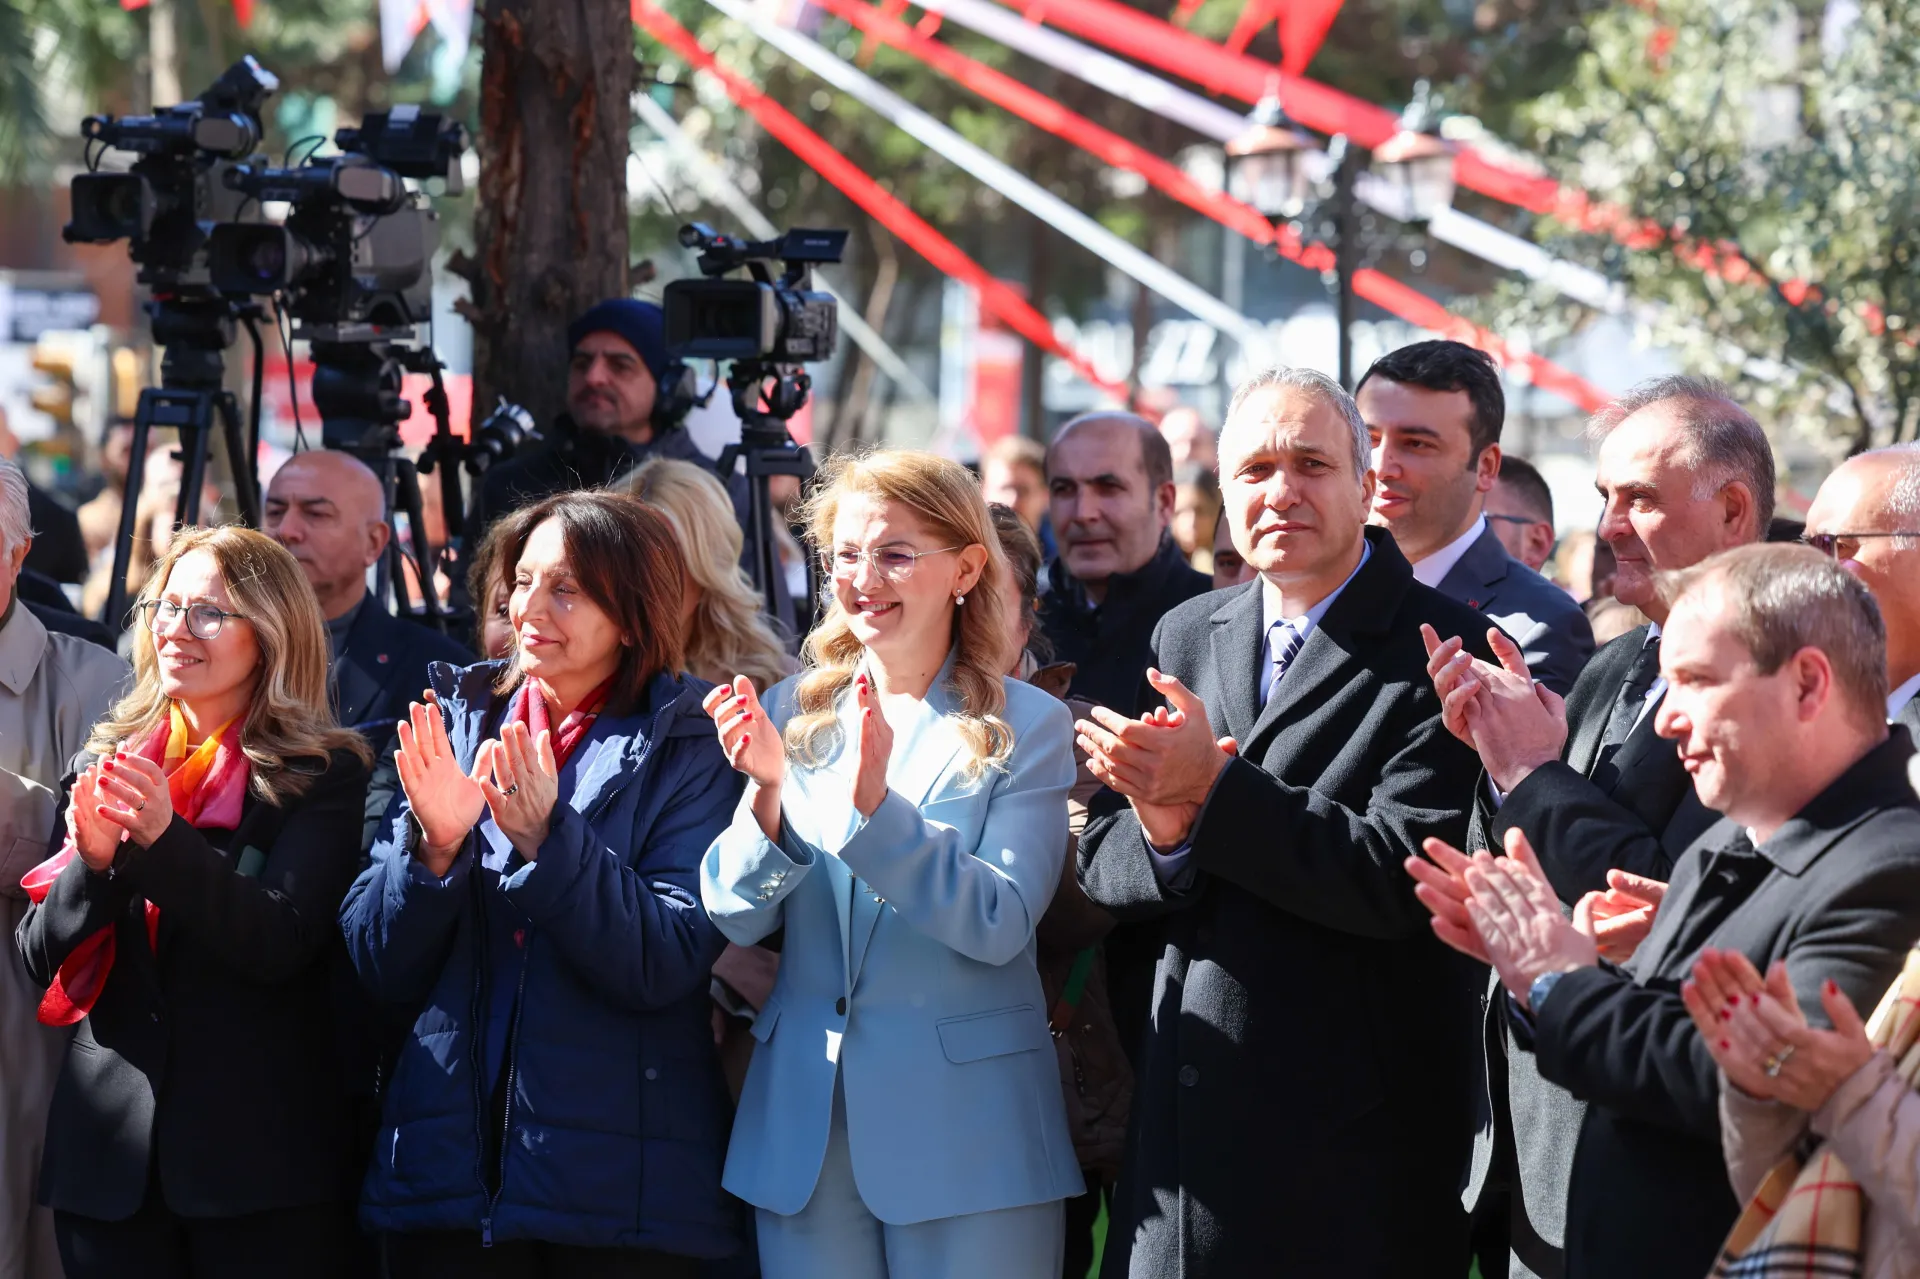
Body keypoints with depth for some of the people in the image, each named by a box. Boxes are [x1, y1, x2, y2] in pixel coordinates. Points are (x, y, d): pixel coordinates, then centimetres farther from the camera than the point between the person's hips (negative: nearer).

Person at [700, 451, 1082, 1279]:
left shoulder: (1026, 728, -2)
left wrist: (876, 805, -25)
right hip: (803, 1127, 3)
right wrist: (767, 791, -19)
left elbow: (1001, 925, -14)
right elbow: (737, 919, -1)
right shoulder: (789, 713, 7)